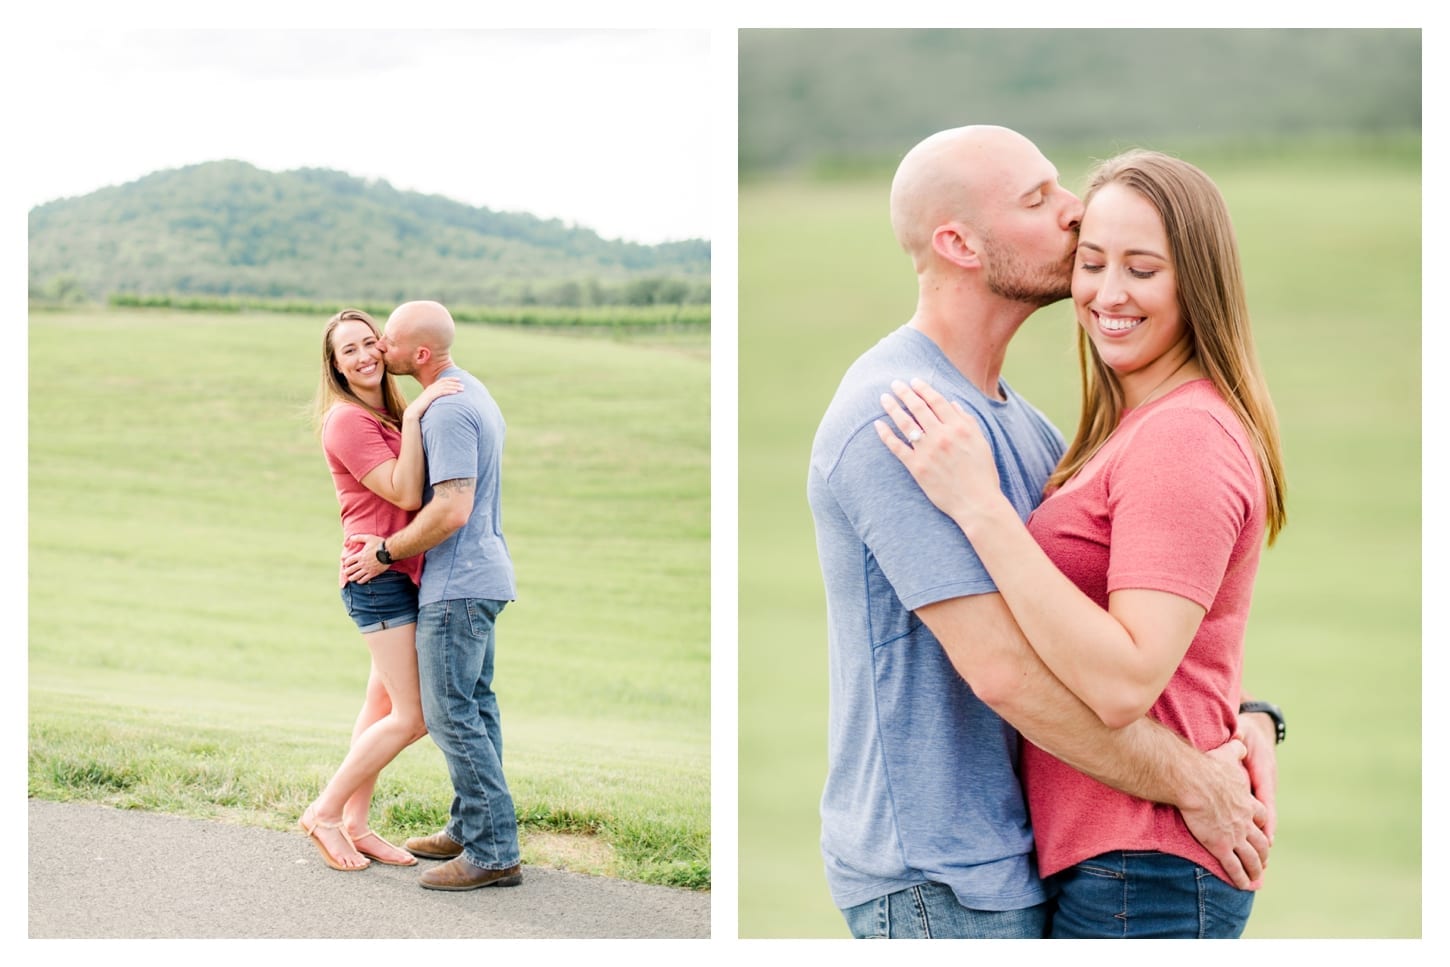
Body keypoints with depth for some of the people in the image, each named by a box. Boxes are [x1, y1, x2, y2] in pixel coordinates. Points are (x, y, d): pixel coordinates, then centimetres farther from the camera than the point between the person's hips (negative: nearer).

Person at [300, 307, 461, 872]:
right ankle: (324, 813, 3)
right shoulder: (346, 419, -13)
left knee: (383, 706, 12)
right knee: (413, 716, -8)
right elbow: (406, 494, -20)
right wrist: (414, 416, -23)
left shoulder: (388, 415, 16)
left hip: (404, 578, 9)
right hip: (380, 577, -9)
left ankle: (354, 825, 18)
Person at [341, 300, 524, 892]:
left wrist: (386, 551, -13)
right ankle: (470, 828, 24)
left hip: (457, 584, -11)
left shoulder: (448, 410, -20)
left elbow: (452, 511, -26)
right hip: (480, 575, 11)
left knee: (451, 714, -7)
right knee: (475, 705, 15)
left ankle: (493, 853, -4)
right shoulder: (471, 391, 13)